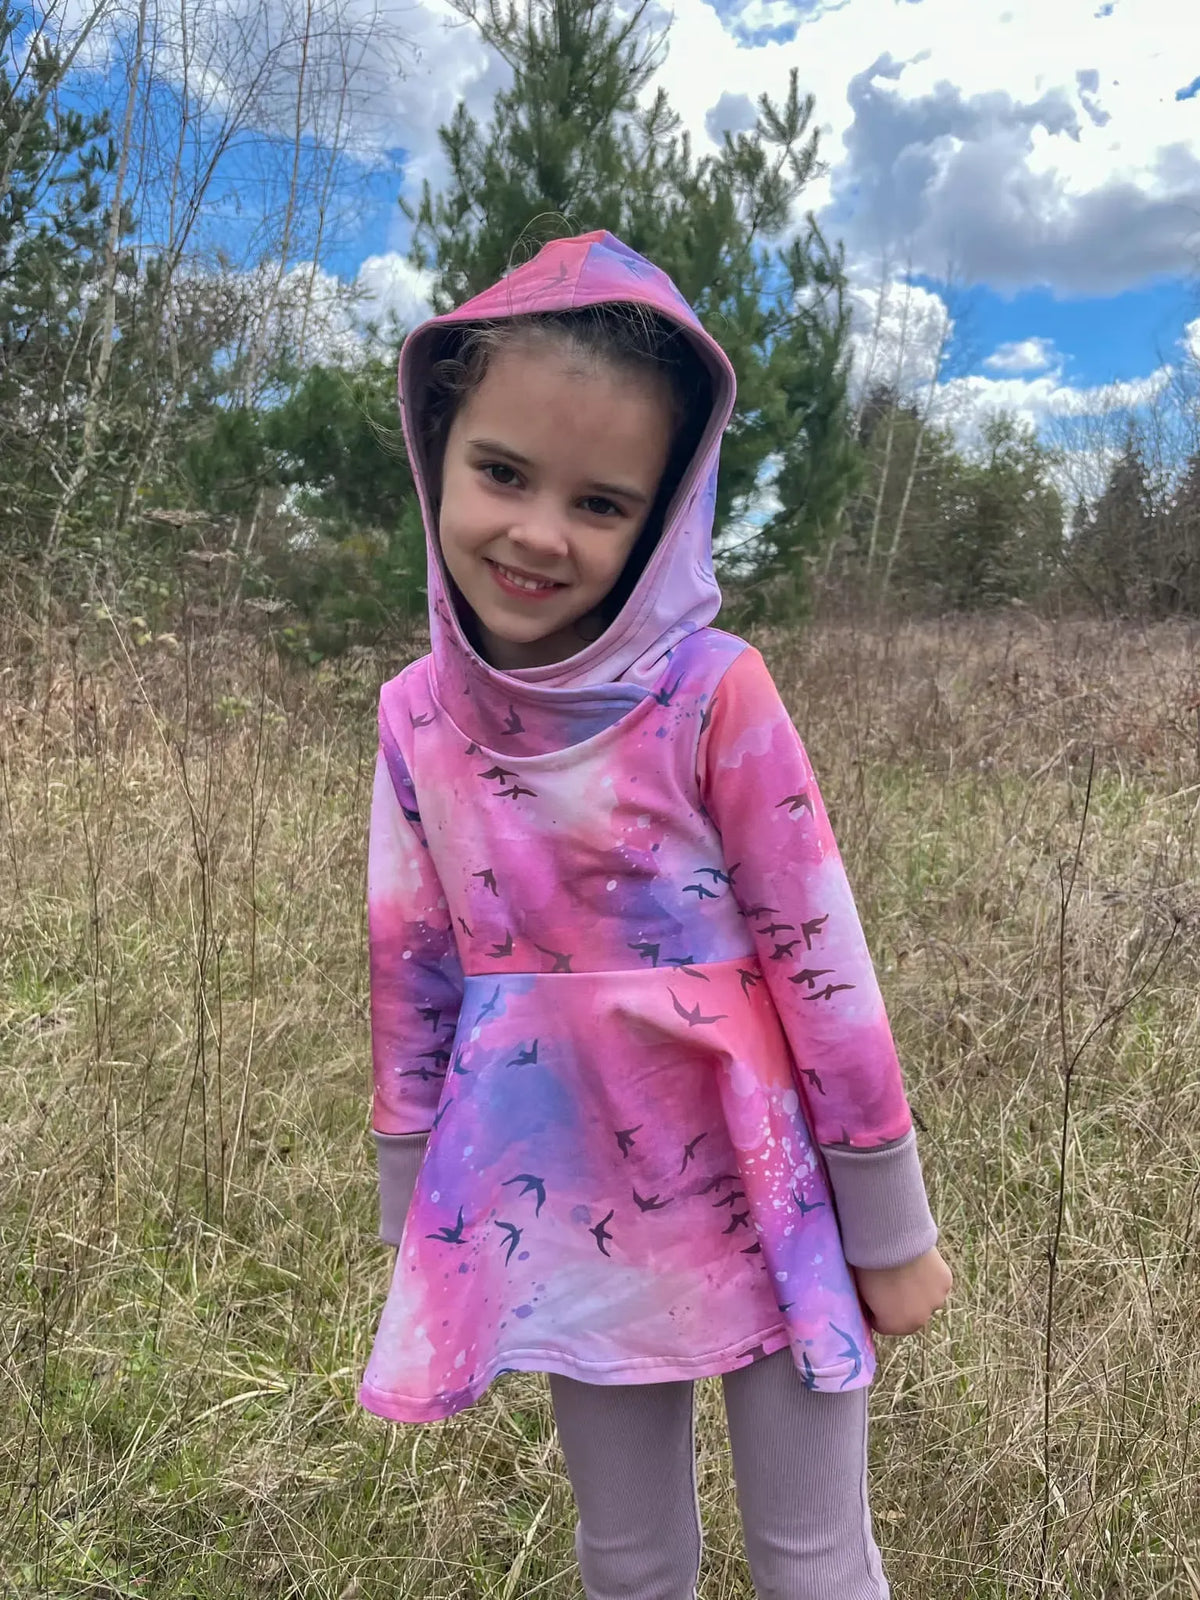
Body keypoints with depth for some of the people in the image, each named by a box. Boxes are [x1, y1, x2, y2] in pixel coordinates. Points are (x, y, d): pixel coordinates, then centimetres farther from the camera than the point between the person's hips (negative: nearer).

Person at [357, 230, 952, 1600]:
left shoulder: (711, 692, -17)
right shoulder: (419, 715, -5)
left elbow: (819, 961, -12)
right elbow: (413, 978, 3)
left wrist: (891, 1230, -4)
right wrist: (415, 1225, 11)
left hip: (758, 1195, -3)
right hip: (565, 1209, 4)